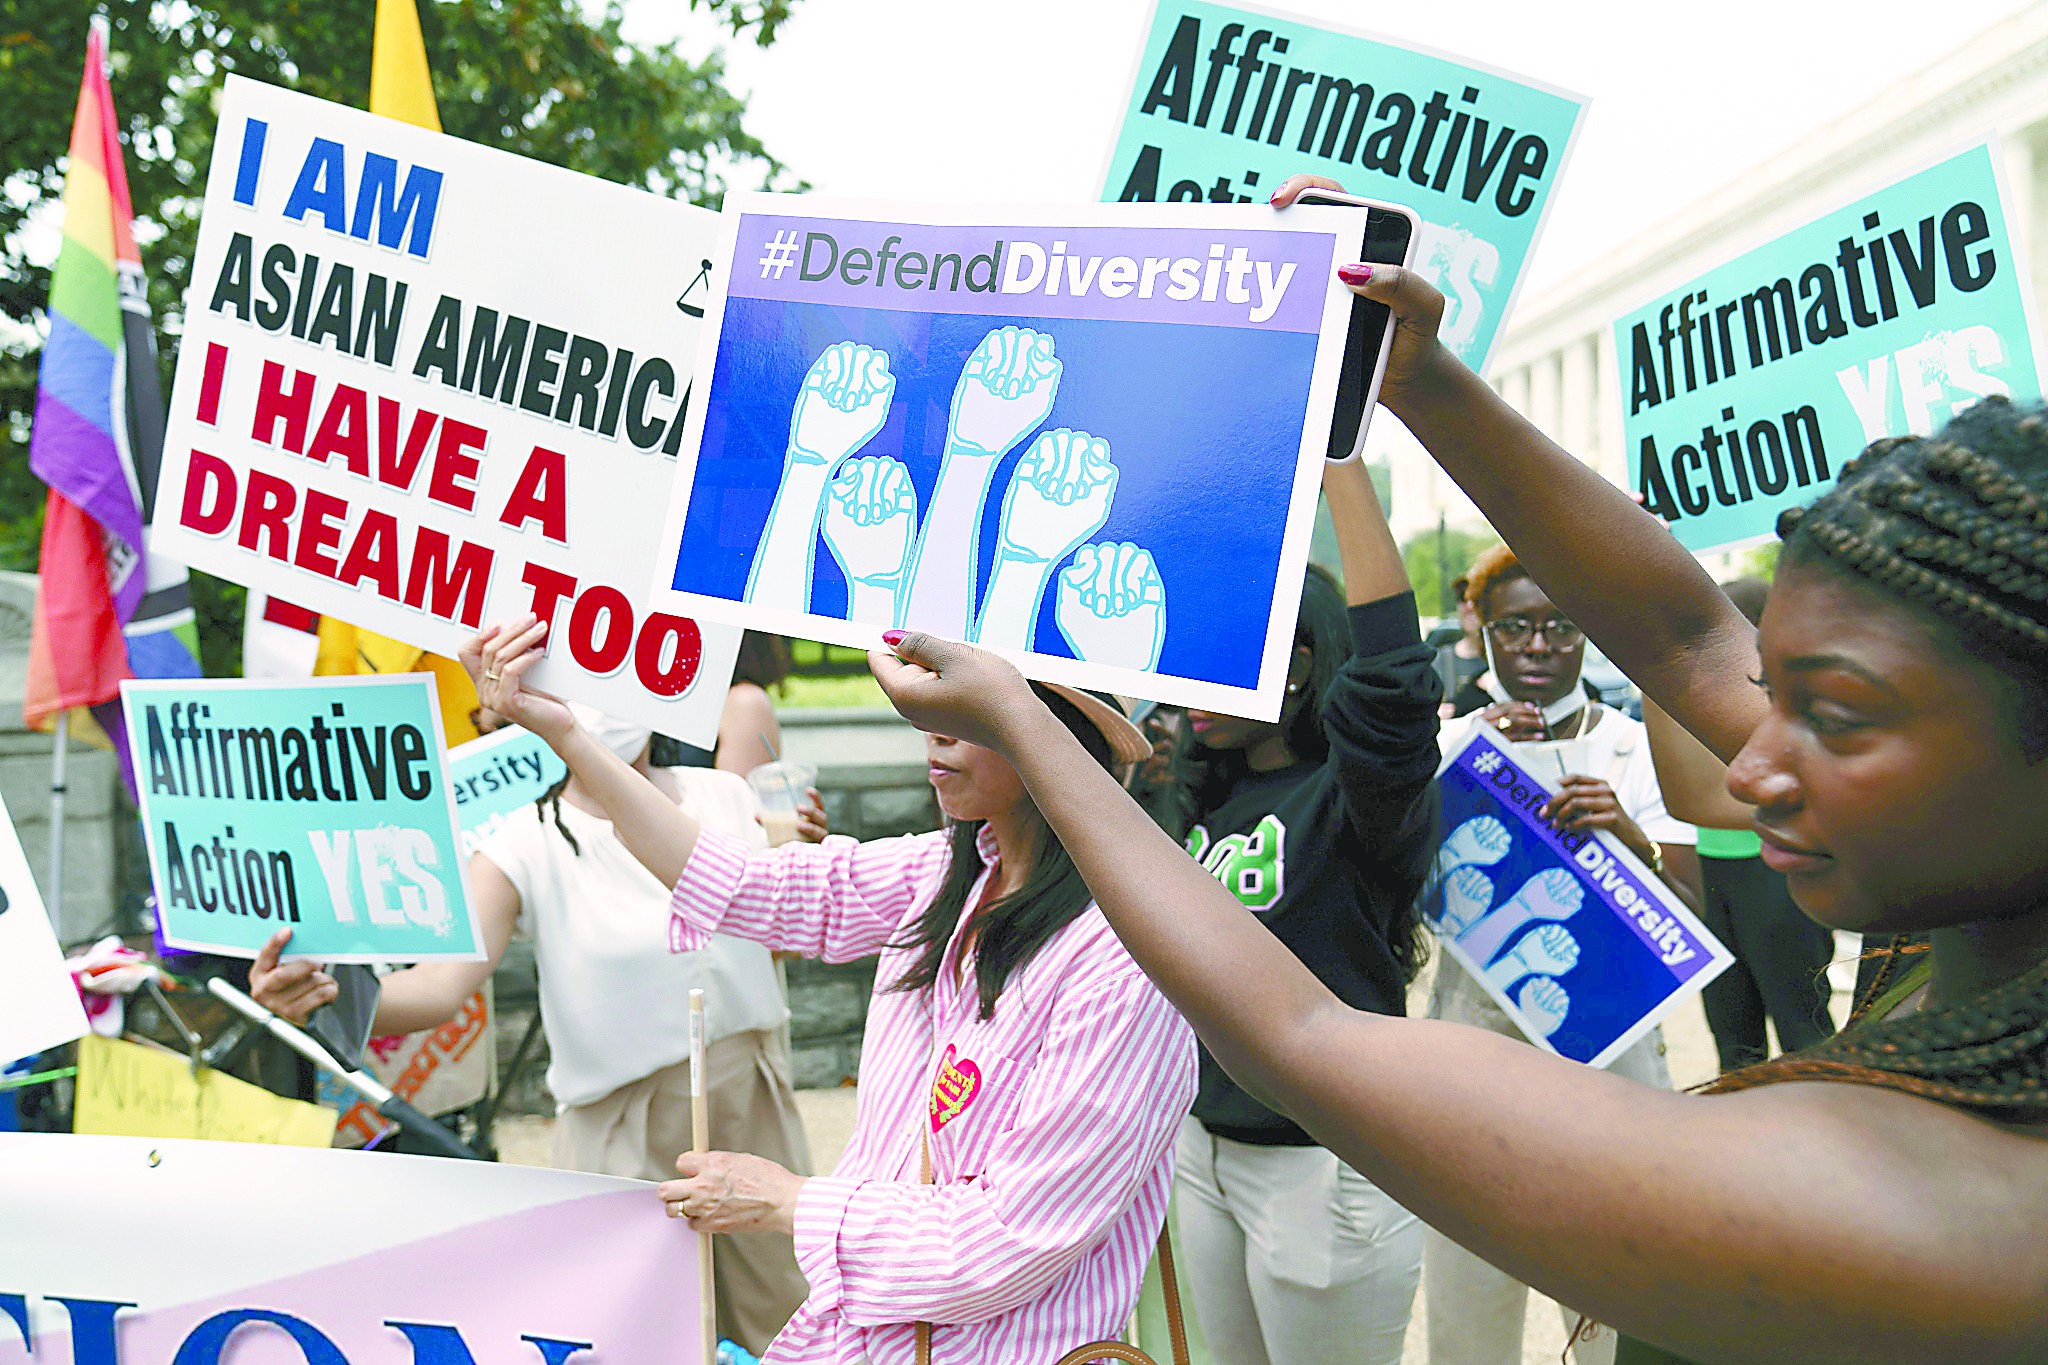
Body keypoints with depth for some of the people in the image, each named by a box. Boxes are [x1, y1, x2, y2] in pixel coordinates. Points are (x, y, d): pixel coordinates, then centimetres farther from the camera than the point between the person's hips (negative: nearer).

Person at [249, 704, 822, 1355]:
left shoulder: (723, 795, 0)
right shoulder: (527, 847, -11)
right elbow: (444, 982, -24)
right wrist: (330, 990, -42)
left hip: (757, 1106, 4)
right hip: (630, 1140, -3)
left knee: (783, 1332, 17)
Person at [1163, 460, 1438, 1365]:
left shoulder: (1354, 796, -16)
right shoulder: (1209, 800, 5)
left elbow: (1390, 678, -36)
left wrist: (1339, 454, -36)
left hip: (1323, 1163, -7)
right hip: (1203, 1144, 7)